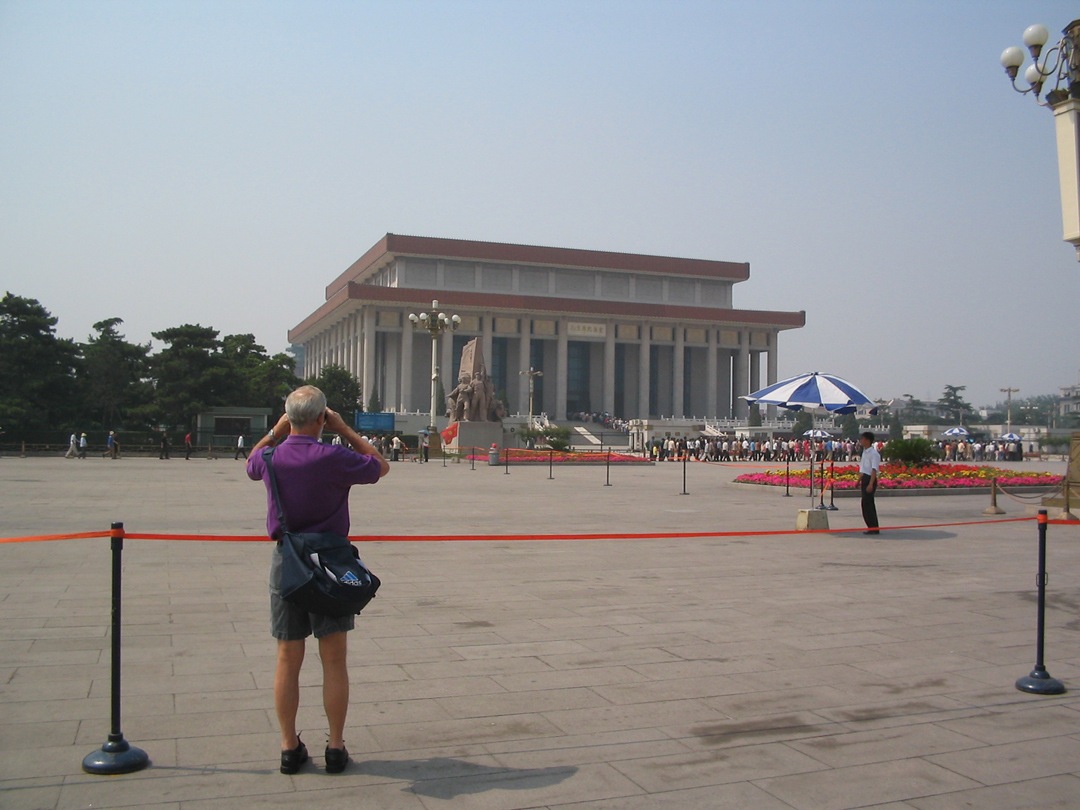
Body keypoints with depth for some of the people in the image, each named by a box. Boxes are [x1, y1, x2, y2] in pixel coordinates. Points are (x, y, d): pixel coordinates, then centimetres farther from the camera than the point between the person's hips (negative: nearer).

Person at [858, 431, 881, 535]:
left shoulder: (873, 453, -15)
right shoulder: (864, 452, 14)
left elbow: (874, 470, -21)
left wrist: (871, 484, -27)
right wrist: (859, 480, 24)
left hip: (870, 479, -10)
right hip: (865, 479, 10)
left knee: (866, 503, -10)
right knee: (869, 503, 12)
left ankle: (873, 528, -5)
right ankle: (873, 527, 18)